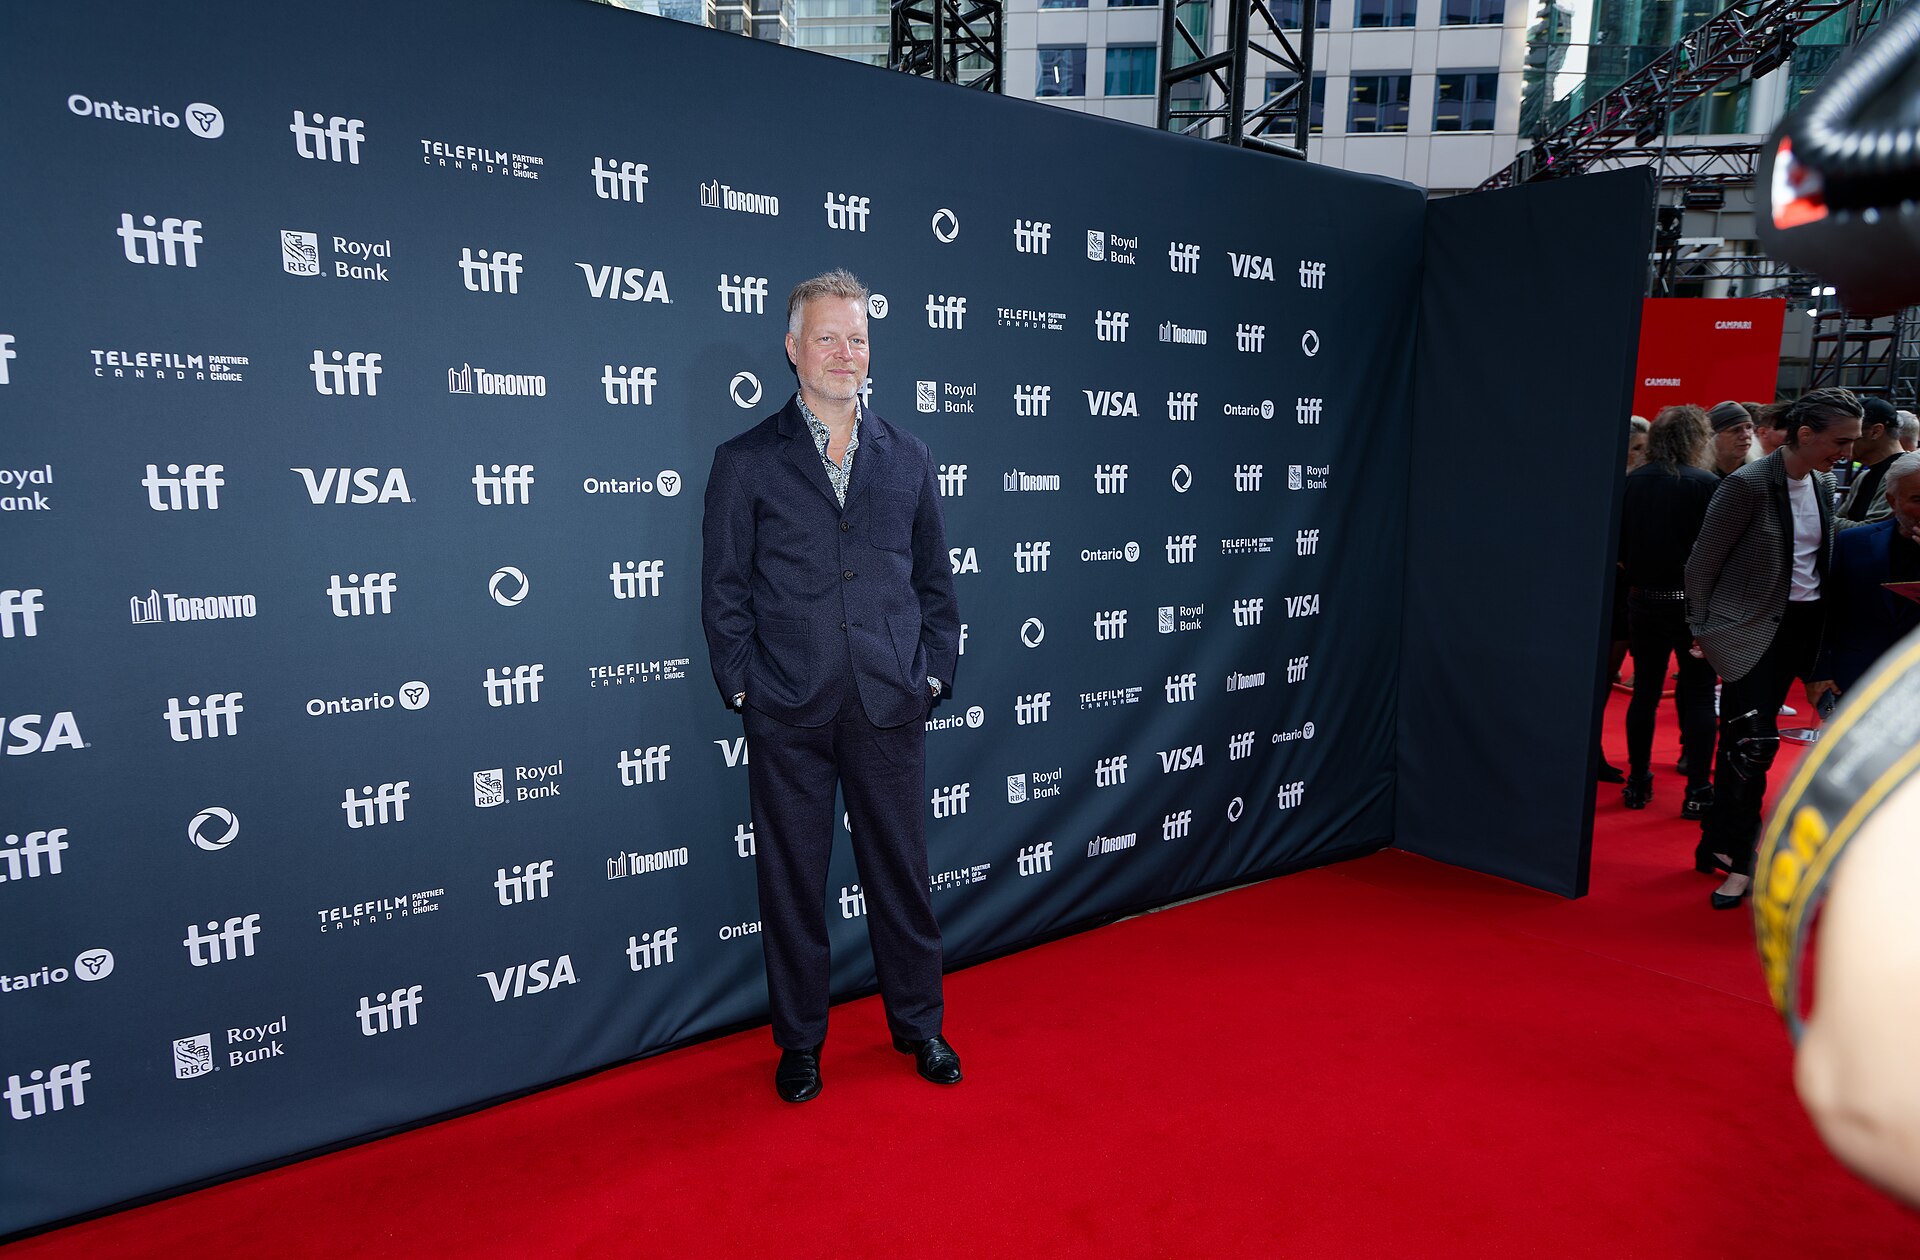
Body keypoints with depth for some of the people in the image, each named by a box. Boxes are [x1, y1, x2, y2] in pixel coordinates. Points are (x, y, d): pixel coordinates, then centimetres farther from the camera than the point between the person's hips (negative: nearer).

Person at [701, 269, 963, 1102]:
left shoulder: (908, 458, 9)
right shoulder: (745, 462, 2)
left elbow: (935, 580, 11)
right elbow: (723, 591, 2)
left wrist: (933, 675, 5)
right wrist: (743, 688, -3)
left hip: (890, 707, 2)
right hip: (788, 716, -1)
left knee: (901, 870, 12)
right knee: (791, 879, 9)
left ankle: (919, 1025, 32)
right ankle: (799, 1041, 28)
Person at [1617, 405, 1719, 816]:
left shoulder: (1631, 483, 0)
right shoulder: (1706, 485, -11)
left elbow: (1618, 550, 4)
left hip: (1644, 600, 4)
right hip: (1693, 602, -3)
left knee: (1645, 691, 13)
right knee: (1698, 695, 5)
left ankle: (1638, 783, 19)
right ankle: (1698, 791, 9)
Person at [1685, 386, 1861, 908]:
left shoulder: (1824, 485, 7)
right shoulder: (1747, 484, -14)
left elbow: (1823, 559, 15)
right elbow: (1702, 563, -10)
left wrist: (1823, 638, 10)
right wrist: (1704, 629, -6)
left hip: (1801, 626, 6)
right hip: (1751, 626, -6)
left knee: (1742, 740, 11)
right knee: (1753, 740, -11)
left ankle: (1719, 843, 21)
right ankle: (1739, 859, -1)